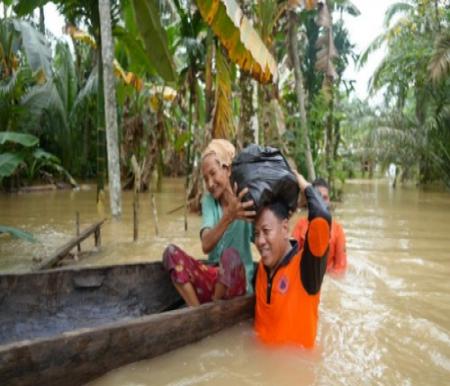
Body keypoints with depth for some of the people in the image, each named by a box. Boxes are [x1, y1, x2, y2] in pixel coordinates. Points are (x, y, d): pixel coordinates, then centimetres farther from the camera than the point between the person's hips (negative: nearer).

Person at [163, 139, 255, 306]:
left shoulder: (245, 200, -10)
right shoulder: (208, 200, -2)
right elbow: (206, 245, -20)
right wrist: (228, 217, -38)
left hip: (237, 282, -3)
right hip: (213, 276, 3)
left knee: (231, 255, -35)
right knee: (171, 252, -17)